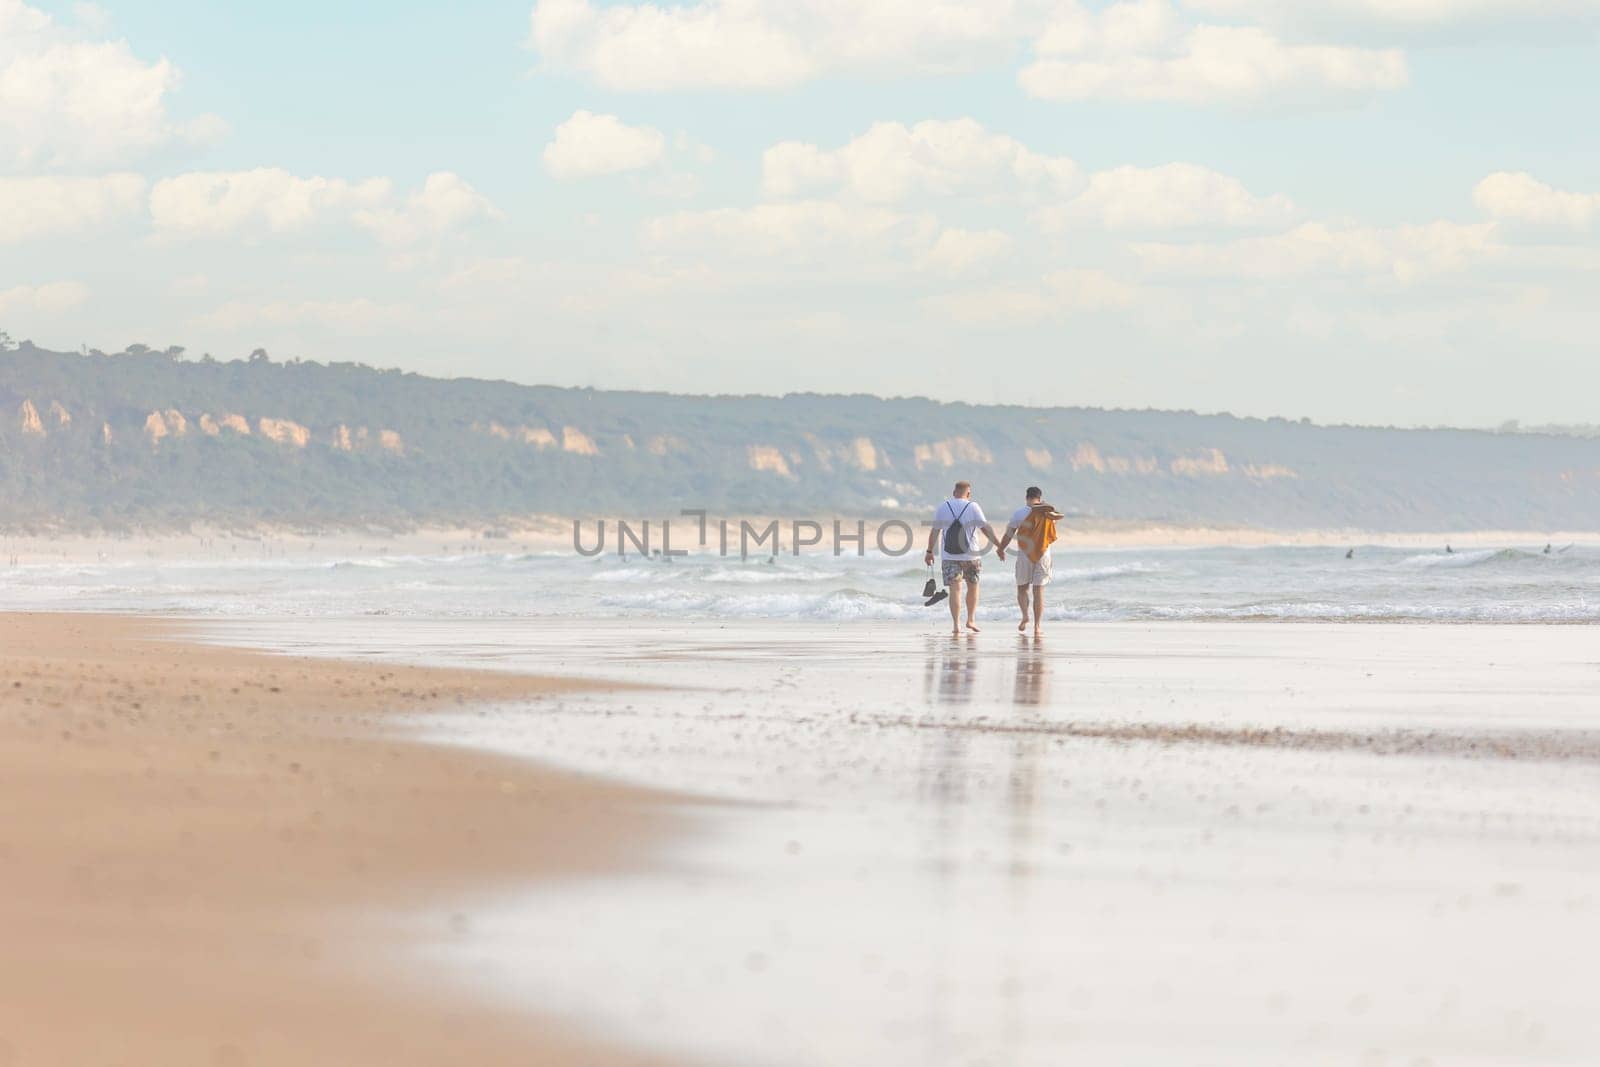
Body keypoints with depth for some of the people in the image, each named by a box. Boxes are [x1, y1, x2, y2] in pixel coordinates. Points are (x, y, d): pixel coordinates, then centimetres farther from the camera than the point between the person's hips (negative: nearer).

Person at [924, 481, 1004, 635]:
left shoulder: (942, 508, 3)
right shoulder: (973, 507, -2)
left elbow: (935, 531, 3)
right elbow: (986, 528, -5)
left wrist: (929, 551, 10)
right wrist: (1000, 546, -1)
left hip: (949, 556, 1)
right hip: (970, 555, -1)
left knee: (955, 589, 0)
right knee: (972, 586, 18)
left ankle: (956, 624, -8)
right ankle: (971, 619, 19)